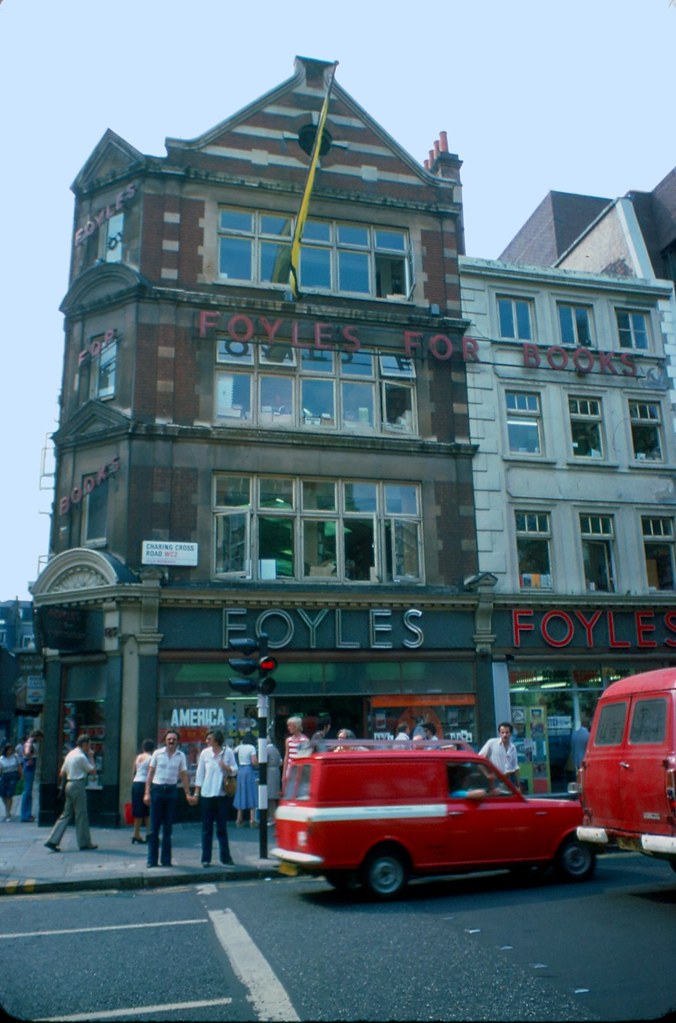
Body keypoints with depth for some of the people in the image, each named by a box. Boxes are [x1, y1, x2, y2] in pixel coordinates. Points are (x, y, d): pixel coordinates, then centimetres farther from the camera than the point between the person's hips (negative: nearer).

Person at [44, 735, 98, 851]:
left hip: (69, 784, 9)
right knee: (81, 815, 1)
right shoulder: (81, 756, -14)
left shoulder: (70, 754, 13)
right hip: (78, 786, -9)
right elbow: (93, 771, -8)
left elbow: (61, 773, 16)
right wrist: (91, 757, -1)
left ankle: (52, 841, 7)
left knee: (66, 814, 11)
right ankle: (84, 843, 9)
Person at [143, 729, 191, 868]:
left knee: (168, 828, 7)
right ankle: (152, 860, 7)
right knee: (154, 827, 1)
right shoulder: (157, 753, 1)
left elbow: (184, 775, 7)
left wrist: (188, 794, 1)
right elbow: (150, 773, 2)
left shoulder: (181, 756, 5)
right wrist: (147, 792, -4)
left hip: (172, 790, 1)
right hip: (157, 789, -1)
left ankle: (166, 860, 14)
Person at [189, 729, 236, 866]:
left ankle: (225, 858, 13)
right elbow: (200, 774, 4)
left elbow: (234, 771, 3)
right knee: (207, 829, 7)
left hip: (221, 794, -1)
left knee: (222, 828, 6)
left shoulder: (228, 752, -2)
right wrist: (196, 794, 3)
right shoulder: (205, 753, 1)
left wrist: (226, 767, -18)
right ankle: (206, 859, 14)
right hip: (206, 795, 1)